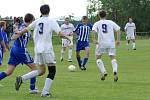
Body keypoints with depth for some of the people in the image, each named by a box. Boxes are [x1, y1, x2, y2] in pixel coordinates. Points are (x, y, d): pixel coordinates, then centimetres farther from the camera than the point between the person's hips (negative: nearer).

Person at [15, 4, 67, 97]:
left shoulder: (37, 21, 9)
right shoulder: (51, 21, -4)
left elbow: (27, 29, 18)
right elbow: (60, 33, -10)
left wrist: (20, 33, 37)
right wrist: (66, 36, 10)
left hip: (38, 49, 6)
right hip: (47, 49, -6)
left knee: (41, 70, 18)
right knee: (52, 71, 5)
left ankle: (21, 79, 4)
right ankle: (45, 92, -2)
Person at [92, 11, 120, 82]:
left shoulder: (97, 23, 9)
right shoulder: (111, 22, 13)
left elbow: (94, 31, -10)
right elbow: (118, 29, 5)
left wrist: (94, 39, -17)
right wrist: (118, 40, 6)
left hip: (101, 43, -1)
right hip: (111, 42, 1)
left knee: (98, 58, 13)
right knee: (113, 58, 5)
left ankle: (104, 72, -4)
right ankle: (115, 71, -22)